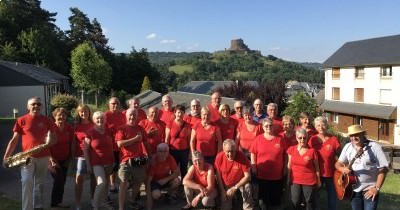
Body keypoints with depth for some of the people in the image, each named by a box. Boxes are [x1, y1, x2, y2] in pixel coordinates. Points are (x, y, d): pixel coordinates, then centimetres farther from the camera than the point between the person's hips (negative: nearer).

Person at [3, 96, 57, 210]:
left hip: (43, 157, 2)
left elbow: (54, 138, 9)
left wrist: (49, 142, -14)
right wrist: (6, 156, -6)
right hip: (27, 157, -2)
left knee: (40, 183, 12)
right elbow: (14, 139, 1)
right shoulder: (21, 120, 1)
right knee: (27, 183, -11)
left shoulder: (46, 120, 5)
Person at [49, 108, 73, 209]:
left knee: (62, 181, 10)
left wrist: (69, 158, 4)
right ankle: (54, 203, 2)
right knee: (58, 180, -11)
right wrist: (52, 160, -14)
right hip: (54, 160, -4)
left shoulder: (69, 129, -1)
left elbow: (71, 144, 6)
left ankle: (58, 202, 24)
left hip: (64, 160, 5)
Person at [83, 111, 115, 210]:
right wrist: (88, 164, -9)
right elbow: (85, 149, -7)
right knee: (101, 183, -17)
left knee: (106, 183, 15)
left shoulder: (108, 131, 2)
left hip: (109, 162, 5)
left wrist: (113, 160, 11)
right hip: (97, 162, -5)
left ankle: (103, 202, 33)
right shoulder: (90, 132, -11)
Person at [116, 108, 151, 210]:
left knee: (138, 182, 15)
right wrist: (135, 138, -16)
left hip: (140, 160, 5)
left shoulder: (140, 129, 9)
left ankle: (133, 201, 34)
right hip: (127, 160, -5)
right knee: (124, 183, -8)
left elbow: (146, 143, 17)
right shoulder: (122, 128, -5)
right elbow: (120, 144, -18)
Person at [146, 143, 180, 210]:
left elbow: (177, 172, -12)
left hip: (165, 180, 3)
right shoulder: (153, 162, -28)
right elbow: (148, 180, -28)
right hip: (154, 181, -3)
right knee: (156, 195, -32)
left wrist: (166, 179, -28)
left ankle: (170, 193, 5)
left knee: (176, 181, -27)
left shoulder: (170, 158, -18)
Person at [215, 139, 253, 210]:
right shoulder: (219, 157, -19)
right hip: (225, 185, 2)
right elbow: (218, 175, -8)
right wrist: (222, 191, -11)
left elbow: (247, 176, -22)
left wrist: (235, 188, -26)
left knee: (247, 189, -30)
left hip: (241, 182, -2)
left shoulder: (242, 156, -25)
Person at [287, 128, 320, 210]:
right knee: (295, 203, 12)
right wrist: (289, 178, 9)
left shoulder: (312, 151, -11)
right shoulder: (291, 149, -3)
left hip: (309, 181, -2)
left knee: (310, 203, 12)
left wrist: (318, 181, 1)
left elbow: (316, 167, -3)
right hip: (295, 181, 3)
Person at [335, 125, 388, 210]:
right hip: (354, 189, 4)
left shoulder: (374, 147, -11)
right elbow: (338, 163, 7)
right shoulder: (347, 147, 3)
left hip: (370, 189, -4)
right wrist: (342, 169, -16)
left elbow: (383, 169, -12)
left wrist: (377, 188, -15)